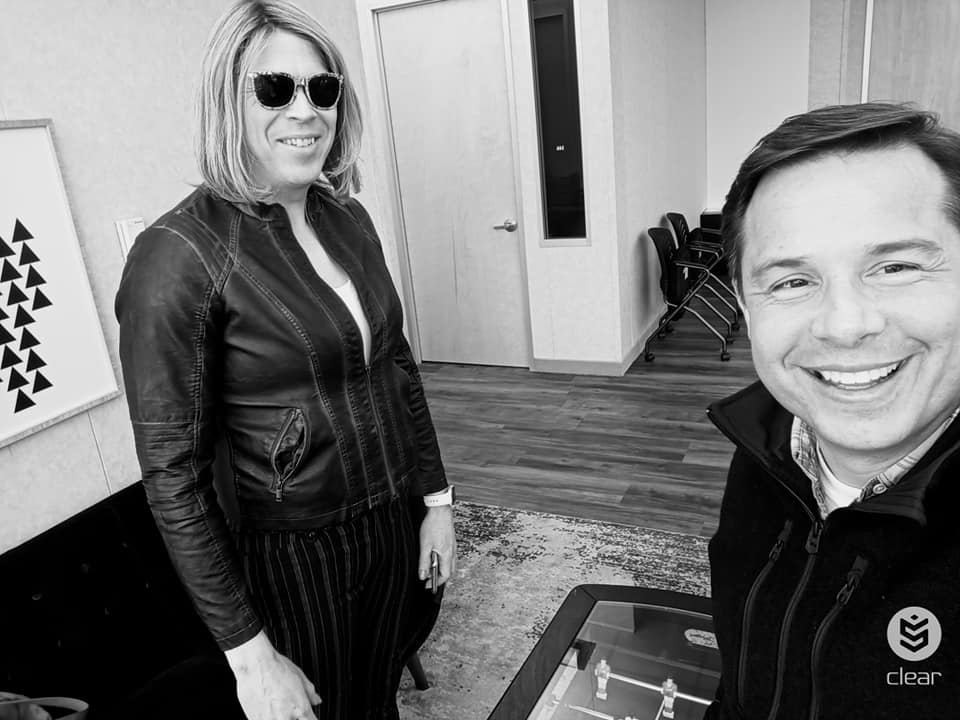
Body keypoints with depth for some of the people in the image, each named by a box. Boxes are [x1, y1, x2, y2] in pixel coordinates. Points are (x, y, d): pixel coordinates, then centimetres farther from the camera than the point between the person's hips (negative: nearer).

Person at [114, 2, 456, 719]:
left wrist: (437, 500, 7)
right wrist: (249, 652, -16)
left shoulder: (349, 218, -1)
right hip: (293, 553, -5)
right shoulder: (177, 254, -20)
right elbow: (173, 477, -18)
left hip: (395, 521, 5)